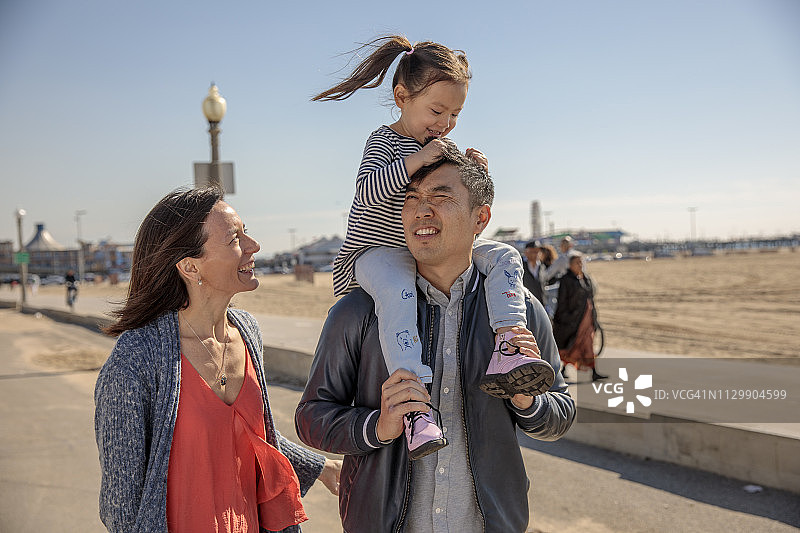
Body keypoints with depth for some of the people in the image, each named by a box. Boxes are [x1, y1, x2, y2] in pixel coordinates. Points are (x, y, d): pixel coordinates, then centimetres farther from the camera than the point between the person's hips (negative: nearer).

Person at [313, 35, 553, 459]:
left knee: (504, 257, -7)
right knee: (398, 292, -41)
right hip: (379, 252, -7)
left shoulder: (442, 147, 15)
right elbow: (367, 191, -25)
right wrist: (415, 161, -33)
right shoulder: (385, 141, -8)